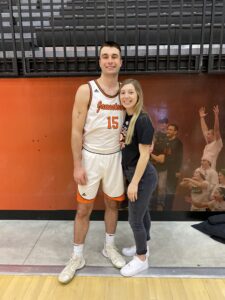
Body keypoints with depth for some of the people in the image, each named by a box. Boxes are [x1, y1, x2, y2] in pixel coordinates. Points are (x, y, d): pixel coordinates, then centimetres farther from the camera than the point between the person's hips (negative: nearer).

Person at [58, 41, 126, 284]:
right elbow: (76, 131, -11)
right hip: (91, 156, -3)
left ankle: (109, 247, 38)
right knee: (84, 208, 7)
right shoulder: (86, 91, -11)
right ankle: (77, 257, 27)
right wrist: (77, 165, -14)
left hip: (114, 156, 4)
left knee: (113, 203, 16)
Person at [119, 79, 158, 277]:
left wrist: (134, 183, -19)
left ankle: (142, 259, 25)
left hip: (143, 176, -8)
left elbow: (144, 155, -21)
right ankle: (143, 247, 43)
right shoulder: (126, 118, 4)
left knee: (135, 219, 4)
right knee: (142, 212, 23)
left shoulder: (143, 121, -21)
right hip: (132, 173, 8)